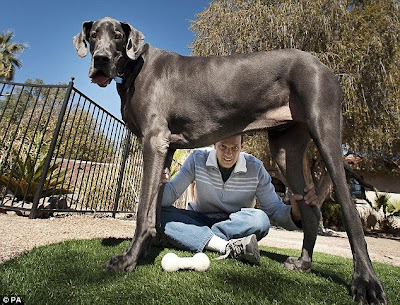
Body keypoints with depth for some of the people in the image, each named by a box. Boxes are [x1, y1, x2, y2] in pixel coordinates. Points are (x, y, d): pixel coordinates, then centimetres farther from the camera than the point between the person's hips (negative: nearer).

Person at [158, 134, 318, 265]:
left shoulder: (255, 168, -11)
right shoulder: (197, 159, -13)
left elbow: (275, 209, -10)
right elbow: (170, 195, -15)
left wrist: (295, 212, -34)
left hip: (237, 227, 0)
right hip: (199, 221, 1)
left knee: (260, 219, -32)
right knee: (161, 214, -28)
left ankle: (197, 239, -20)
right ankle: (228, 247, -33)